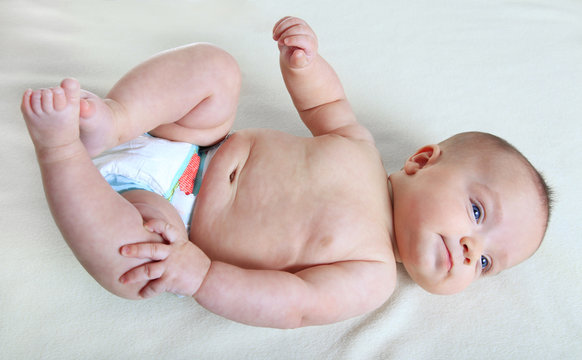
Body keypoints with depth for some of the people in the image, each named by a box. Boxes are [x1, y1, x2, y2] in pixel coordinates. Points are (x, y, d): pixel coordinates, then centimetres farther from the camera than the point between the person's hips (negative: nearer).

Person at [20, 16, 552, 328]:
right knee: (214, 67, -10)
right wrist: (305, 60, -10)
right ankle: (111, 121, -22)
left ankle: (59, 145, -18)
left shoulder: (371, 277, -14)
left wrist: (199, 273, -32)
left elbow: (298, 304, -23)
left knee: (128, 260, -35)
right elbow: (323, 100, 12)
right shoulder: (361, 146, -3)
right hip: (197, 152, 4)